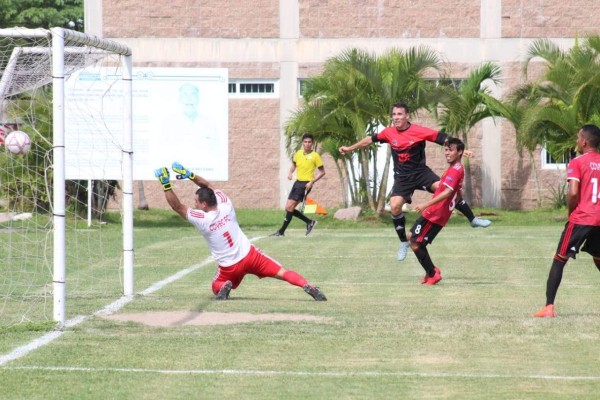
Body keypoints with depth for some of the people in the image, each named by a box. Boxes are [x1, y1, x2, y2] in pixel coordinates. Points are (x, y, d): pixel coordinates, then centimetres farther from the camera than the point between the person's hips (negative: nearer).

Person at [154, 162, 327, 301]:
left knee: (216, 288, 23)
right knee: (282, 272, -1)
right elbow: (208, 186, 11)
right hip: (250, 255, 2)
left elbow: (177, 206, -11)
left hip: (230, 267, -2)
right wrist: (189, 175, 8)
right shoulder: (226, 206, -5)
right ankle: (308, 286, -24)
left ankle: (224, 287, -11)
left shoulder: (201, 220, -16)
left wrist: (166, 184, -12)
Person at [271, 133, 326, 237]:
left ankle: (281, 231, -7)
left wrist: (312, 182, -15)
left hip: (305, 184, -7)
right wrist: (290, 172, 4)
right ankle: (309, 222, 19)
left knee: (290, 207, -13)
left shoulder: (315, 156, -7)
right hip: (297, 182, 7)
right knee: (288, 208, 5)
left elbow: (322, 172, -3)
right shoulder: (298, 153, 9)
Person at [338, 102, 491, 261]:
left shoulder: (419, 131, -15)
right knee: (395, 206, -17)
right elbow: (370, 140, 13)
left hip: (421, 172, -3)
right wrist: (350, 148, 23)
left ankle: (473, 219, -12)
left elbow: (443, 138, -18)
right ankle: (404, 242, 3)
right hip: (402, 177, 3)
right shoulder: (388, 133, -4)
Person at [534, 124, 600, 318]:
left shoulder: (577, 163, -6)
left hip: (581, 218, -5)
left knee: (559, 260, 3)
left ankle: (549, 307, -6)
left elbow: (573, 193, -17)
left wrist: (571, 212, 0)